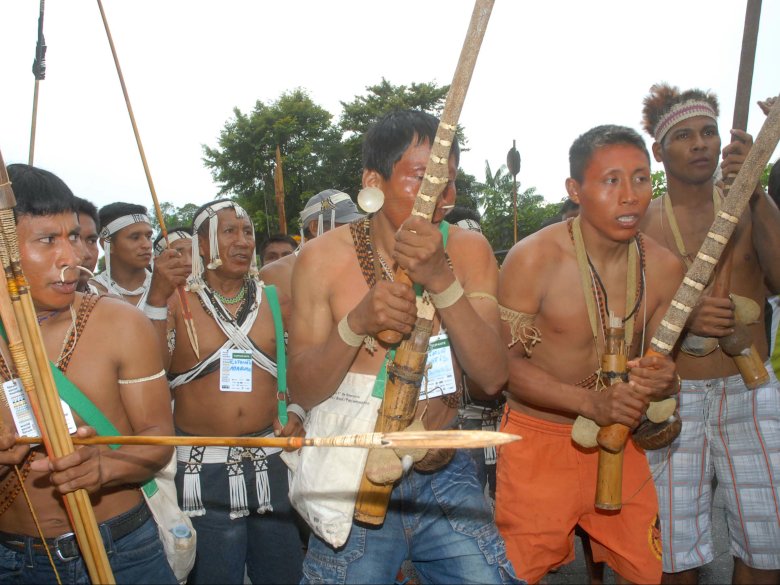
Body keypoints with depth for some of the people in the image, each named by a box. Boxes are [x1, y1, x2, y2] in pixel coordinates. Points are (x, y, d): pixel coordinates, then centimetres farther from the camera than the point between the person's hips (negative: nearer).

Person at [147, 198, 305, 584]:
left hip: (271, 463, 3)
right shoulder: (176, 299, -3)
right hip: (202, 470, -3)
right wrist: (157, 299, -20)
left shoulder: (273, 299, 5)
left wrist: (296, 410, -1)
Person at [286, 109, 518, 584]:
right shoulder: (323, 258, -8)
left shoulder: (469, 251, -4)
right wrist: (357, 323, -25)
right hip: (355, 482, -1)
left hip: (448, 477, 1)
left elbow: (493, 377, -13)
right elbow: (303, 391, -7)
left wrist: (441, 279, -26)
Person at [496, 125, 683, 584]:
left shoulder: (664, 268, -2)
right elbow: (505, 361, -15)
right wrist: (590, 401, -26)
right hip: (540, 441, -4)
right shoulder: (534, 259, -17)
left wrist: (664, 381, -15)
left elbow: (662, 360, 9)